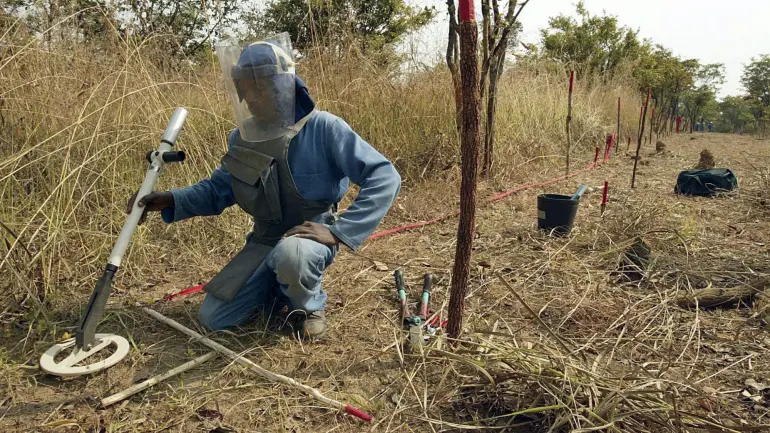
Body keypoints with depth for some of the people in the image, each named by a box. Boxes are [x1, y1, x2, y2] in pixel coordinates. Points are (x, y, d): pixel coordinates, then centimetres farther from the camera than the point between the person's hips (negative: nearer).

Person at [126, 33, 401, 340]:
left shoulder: (323, 129, -19)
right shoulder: (242, 138, 0)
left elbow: (385, 178, -24)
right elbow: (218, 189, 12)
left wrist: (338, 231, -31)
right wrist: (170, 201, -5)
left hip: (311, 238, -5)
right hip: (264, 242, 5)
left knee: (290, 255, -41)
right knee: (214, 318, -2)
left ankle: (310, 305, -6)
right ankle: (284, 286, 21)